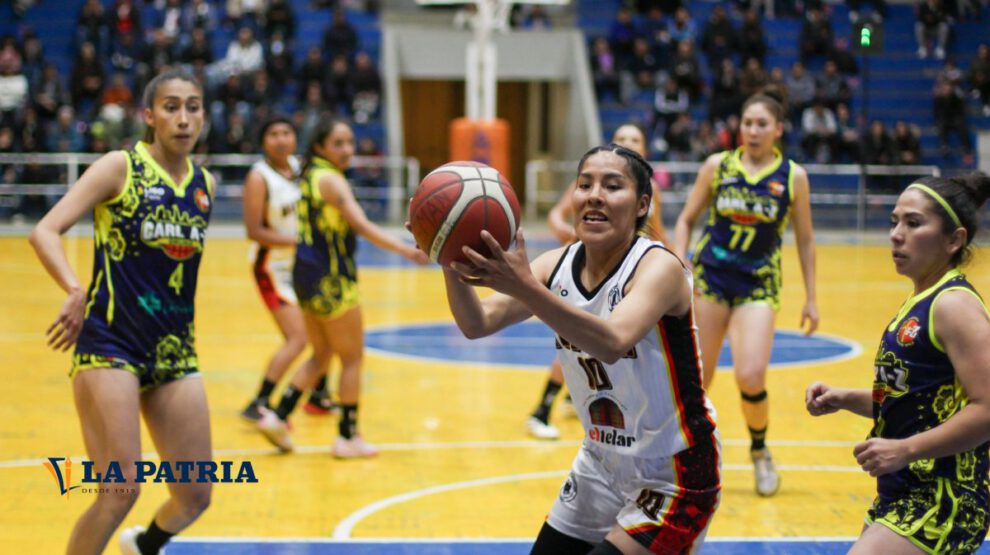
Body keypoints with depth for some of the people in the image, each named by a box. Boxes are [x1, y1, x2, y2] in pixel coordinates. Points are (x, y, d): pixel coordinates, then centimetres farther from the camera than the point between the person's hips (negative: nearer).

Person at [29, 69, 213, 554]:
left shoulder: (204, 184, 10)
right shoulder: (119, 167, -6)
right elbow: (44, 232, -14)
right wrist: (76, 291, -30)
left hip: (174, 351, 5)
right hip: (109, 345, -5)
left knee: (195, 497, 7)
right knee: (121, 490, -14)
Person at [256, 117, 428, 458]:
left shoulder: (311, 175, 12)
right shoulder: (331, 179, -15)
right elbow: (362, 226, -25)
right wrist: (406, 250, -31)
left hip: (308, 276, 9)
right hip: (329, 279, -9)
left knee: (322, 356, 19)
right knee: (353, 359, 3)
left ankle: (278, 417, 13)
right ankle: (348, 437, 9)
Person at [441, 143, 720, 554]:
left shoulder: (659, 267, -22)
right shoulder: (559, 265, -4)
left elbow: (614, 342, -42)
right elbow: (477, 324, -16)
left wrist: (525, 287, -53)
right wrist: (451, 262, -35)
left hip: (674, 478, -6)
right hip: (601, 465, 6)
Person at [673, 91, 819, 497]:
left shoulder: (793, 176, -1)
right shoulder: (717, 166, 1)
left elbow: (805, 240, 7)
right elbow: (686, 220, 9)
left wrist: (810, 299, 6)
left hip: (759, 285, -1)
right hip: (710, 278, 1)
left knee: (751, 378, -16)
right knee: (697, 380, 2)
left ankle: (759, 451, 12)